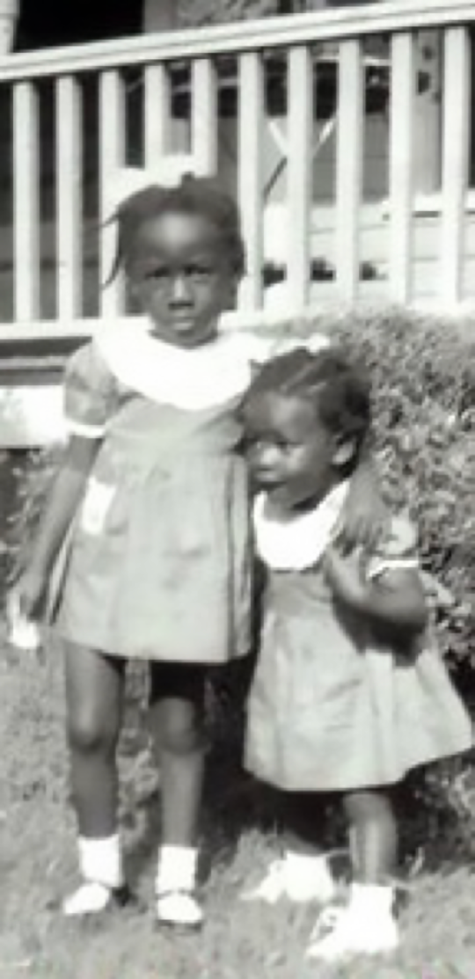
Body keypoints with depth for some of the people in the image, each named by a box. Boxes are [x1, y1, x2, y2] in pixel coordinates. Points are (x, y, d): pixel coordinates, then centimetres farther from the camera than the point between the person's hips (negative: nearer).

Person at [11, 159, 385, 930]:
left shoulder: (252, 364, -3)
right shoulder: (109, 358, -5)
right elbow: (77, 468, 3)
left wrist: (363, 483, -17)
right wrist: (39, 565, 6)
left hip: (193, 565, 0)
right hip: (107, 557, 0)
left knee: (180, 725, 10)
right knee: (89, 725, 3)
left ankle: (177, 875, 25)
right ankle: (101, 869, 23)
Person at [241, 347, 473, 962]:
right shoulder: (263, 510, -6)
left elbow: (413, 609, -28)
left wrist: (361, 595, -44)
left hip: (356, 678, -7)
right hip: (294, 675, 7)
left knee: (363, 794, -2)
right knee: (299, 785, 23)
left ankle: (370, 913, 5)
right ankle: (305, 868, 45)